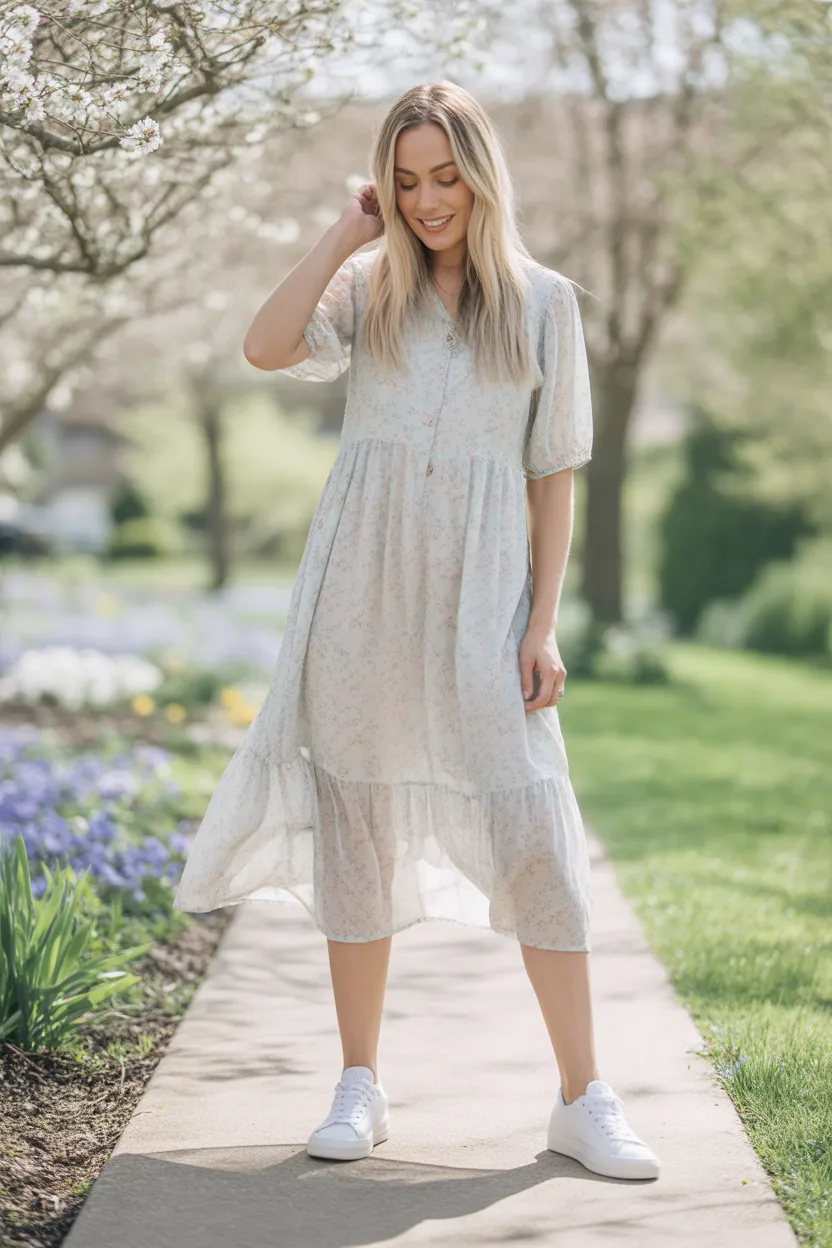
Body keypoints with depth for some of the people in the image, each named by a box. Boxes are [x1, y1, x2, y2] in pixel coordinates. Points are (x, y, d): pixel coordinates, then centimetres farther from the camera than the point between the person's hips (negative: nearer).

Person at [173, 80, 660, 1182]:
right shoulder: (368, 289, 8)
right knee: (356, 832, 4)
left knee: (533, 836, -6)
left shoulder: (542, 302, 5)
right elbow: (266, 347, -11)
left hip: (481, 597, -1)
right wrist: (347, 232, -5)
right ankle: (360, 1089, 15)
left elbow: (555, 477, 3)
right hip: (361, 587, 2)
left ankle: (584, 1100, 3)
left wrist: (543, 626, -3)